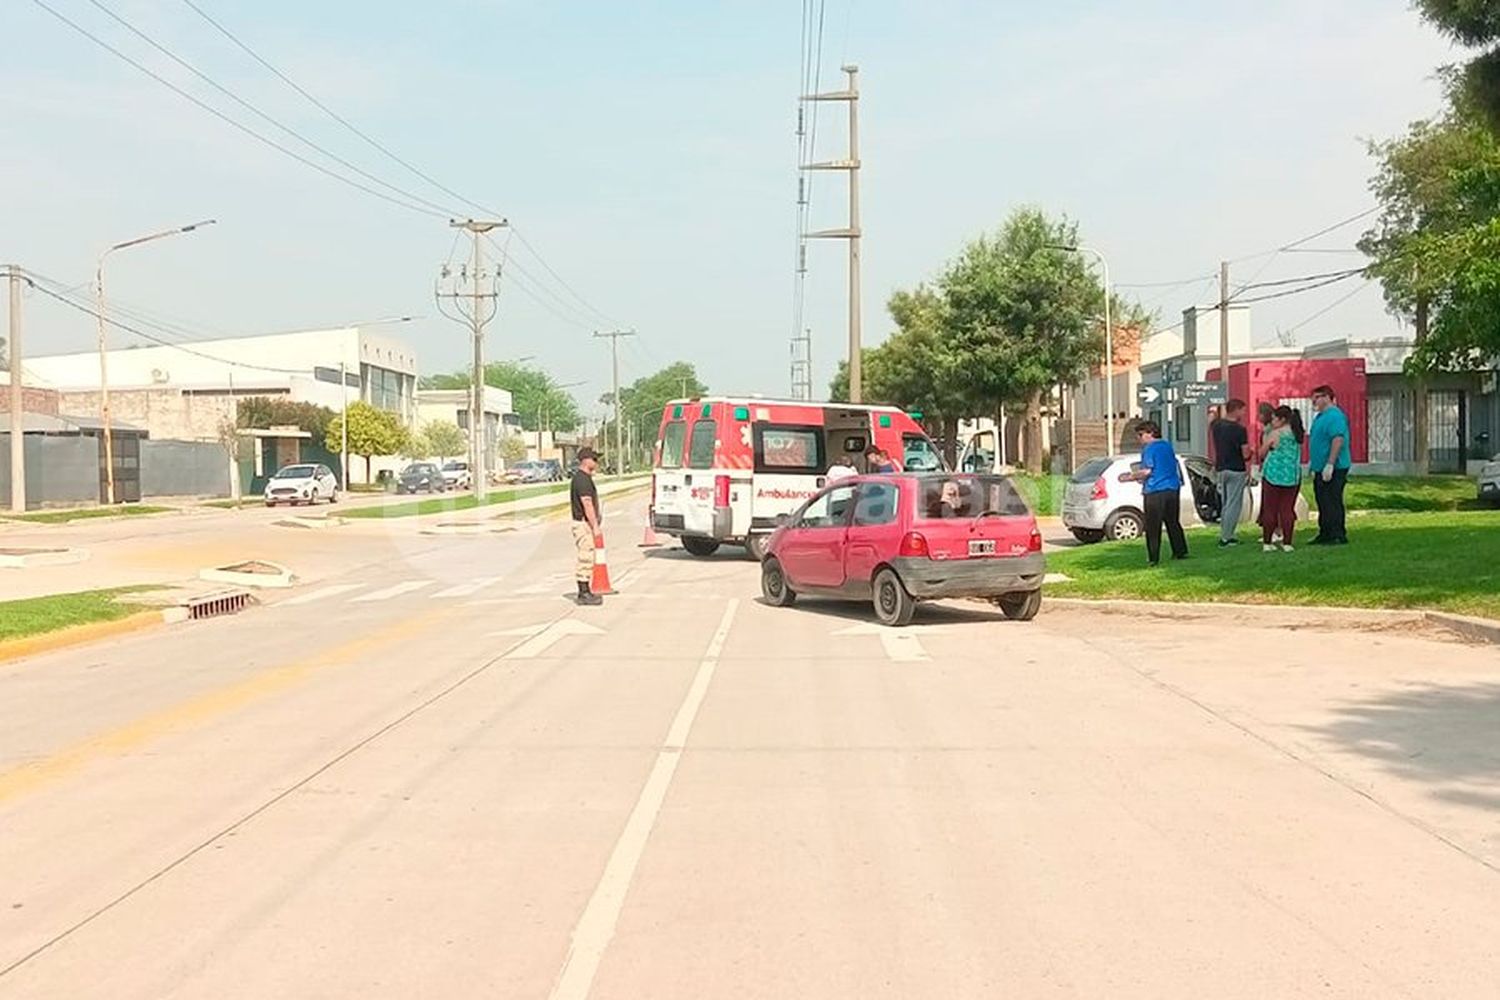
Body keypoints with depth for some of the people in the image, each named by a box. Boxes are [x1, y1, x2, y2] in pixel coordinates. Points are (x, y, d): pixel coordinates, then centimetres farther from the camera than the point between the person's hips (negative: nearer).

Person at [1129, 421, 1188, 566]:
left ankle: (1153, 558, -5)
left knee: (1153, 527, -3)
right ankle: (1180, 551, 17)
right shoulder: (1168, 446, 13)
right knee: (1173, 523, 16)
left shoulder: (1148, 449, -10)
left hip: (1154, 491, -7)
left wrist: (1132, 476, -3)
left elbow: (1147, 471, -16)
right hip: (1173, 489, 7)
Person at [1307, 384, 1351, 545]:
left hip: (1333, 470, -10)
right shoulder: (1321, 416, 17)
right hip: (1320, 468, 10)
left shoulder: (1335, 416, -17)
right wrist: (1312, 462, 24)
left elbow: (1338, 440, -26)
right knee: (1323, 503, 13)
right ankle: (1325, 535, 20)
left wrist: (1330, 465, -29)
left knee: (1332, 503, -7)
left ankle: (1338, 536, -2)